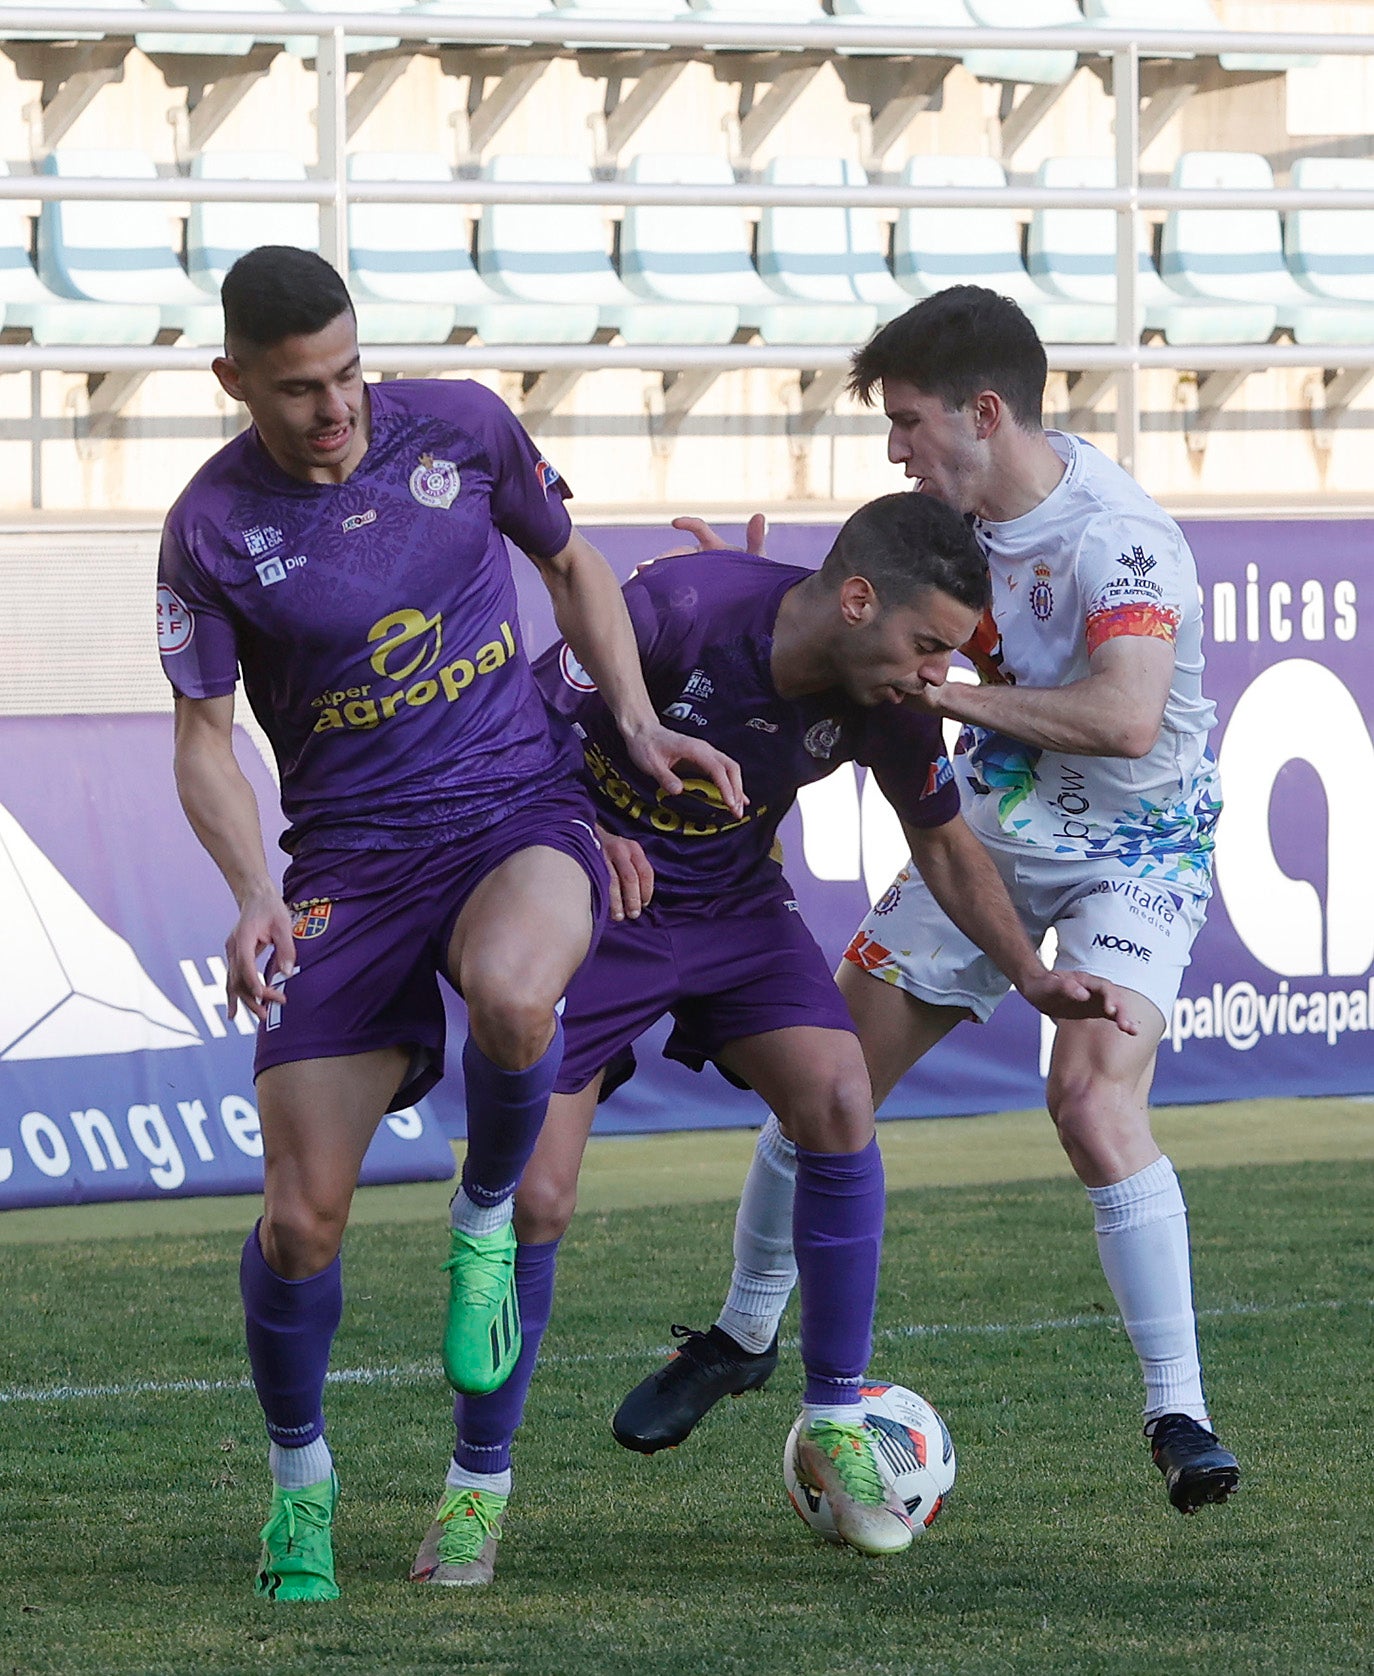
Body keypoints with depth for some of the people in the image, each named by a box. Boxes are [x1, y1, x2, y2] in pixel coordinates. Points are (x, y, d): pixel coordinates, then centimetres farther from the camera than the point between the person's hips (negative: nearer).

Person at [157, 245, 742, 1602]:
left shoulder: (459, 425, -1)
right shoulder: (213, 527, -5)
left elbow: (571, 565, 15)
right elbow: (203, 739, 1)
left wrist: (638, 722, 3)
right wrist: (255, 894, -16)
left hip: (522, 812, 0)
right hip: (351, 861, 0)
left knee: (509, 997, -38)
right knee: (302, 1218, -7)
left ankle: (489, 1213, -4)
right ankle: (299, 1474, 21)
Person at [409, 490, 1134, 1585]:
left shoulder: (886, 704, -13)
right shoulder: (681, 610, -29)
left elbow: (946, 846, 6)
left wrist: (1031, 976, -4)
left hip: (736, 910, 4)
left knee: (839, 1103, -20)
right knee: (532, 1199, -13)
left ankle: (837, 1429, -5)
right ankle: (478, 1488, 7)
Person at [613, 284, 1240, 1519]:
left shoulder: (1114, 534, -26)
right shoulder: (957, 515, -1)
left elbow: (1127, 718, -39)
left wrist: (952, 695, -28)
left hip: (1133, 850, -7)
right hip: (989, 829, 7)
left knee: (1095, 1101, -27)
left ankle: (1180, 1418, -19)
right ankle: (746, 1335, 28)